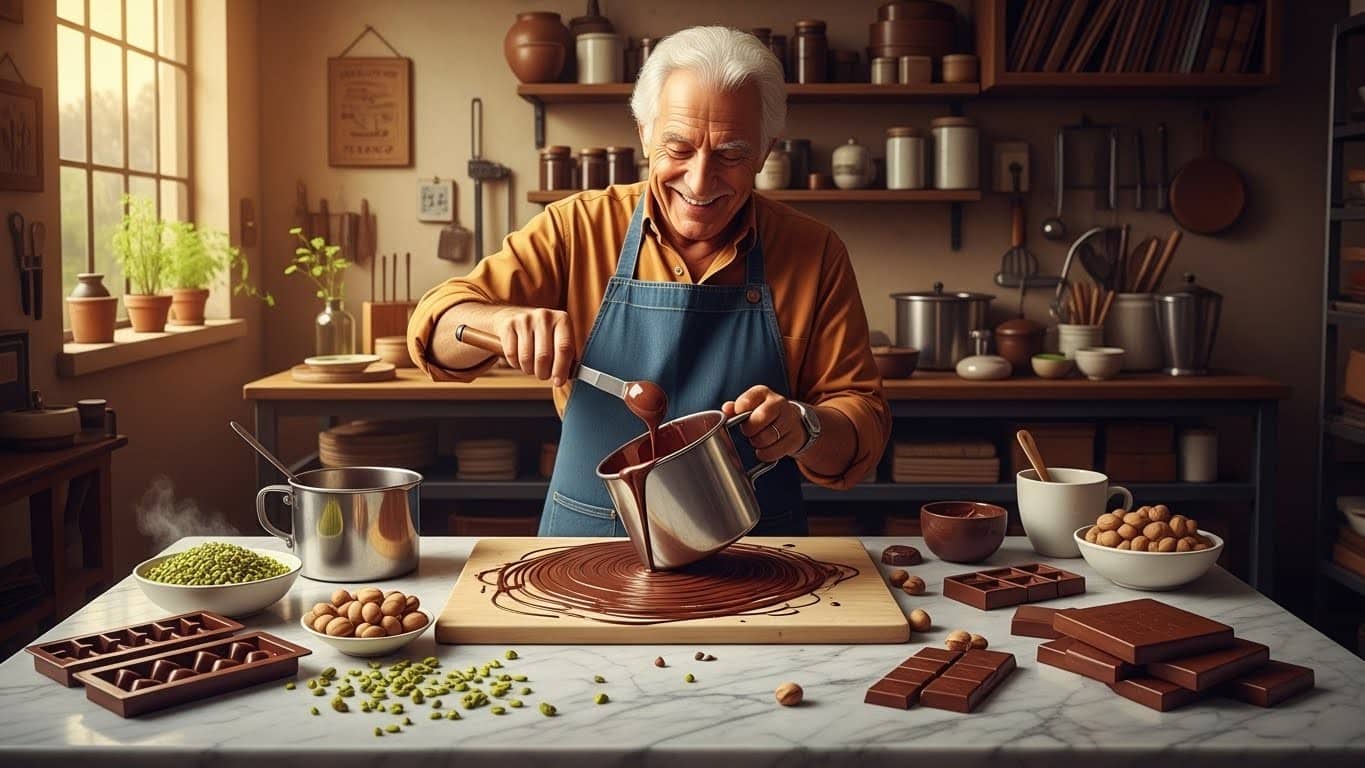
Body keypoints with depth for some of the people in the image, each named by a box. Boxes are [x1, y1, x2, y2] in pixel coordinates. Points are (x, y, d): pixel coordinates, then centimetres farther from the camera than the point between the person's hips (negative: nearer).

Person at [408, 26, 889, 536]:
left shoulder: (816, 254, 1)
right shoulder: (578, 230, 1)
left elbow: (865, 423, 2)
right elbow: (436, 328, -2)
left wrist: (805, 426, -20)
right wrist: (505, 319, -23)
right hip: (588, 551, 0)